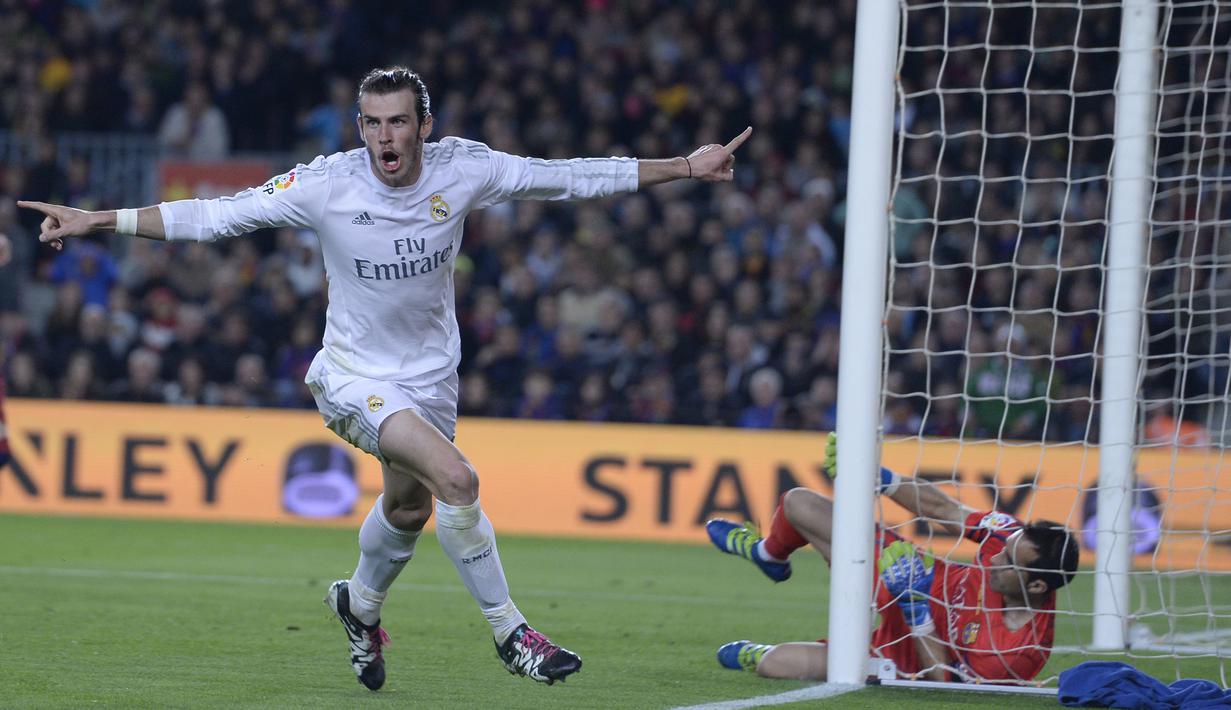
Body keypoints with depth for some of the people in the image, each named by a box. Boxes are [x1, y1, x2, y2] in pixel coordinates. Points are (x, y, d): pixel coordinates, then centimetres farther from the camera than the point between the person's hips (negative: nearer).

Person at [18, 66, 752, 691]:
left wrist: (685, 167, -9)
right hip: (357, 375, -4)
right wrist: (97, 221, -23)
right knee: (455, 477, -25)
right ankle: (509, 632, -12)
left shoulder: (463, 169, -15)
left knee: (410, 509, 20)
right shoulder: (326, 184, -22)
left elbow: (571, 177, -8)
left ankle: (361, 603, 53)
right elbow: (213, 215, -18)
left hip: (431, 373, 4)